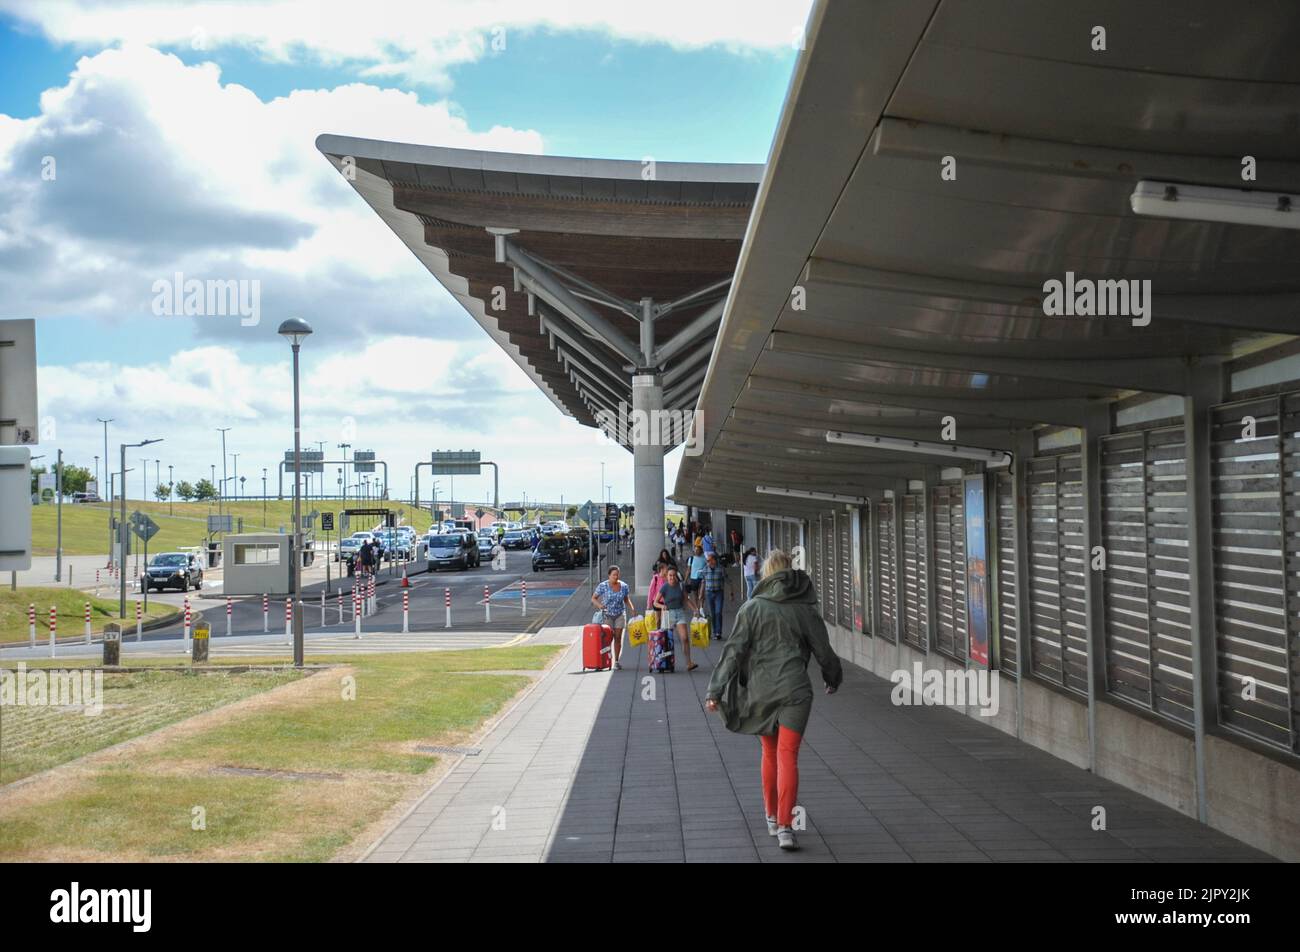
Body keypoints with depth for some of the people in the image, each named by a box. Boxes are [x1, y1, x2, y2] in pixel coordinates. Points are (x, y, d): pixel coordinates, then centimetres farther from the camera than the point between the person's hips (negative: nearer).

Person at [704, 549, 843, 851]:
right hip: (795, 690, -1)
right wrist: (833, 679, 28)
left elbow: (733, 651, -6)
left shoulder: (752, 608, -1)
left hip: (760, 690, 1)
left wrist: (715, 691, -5)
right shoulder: (805, 608, 2)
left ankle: (772, 818, 29)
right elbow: (823, 651, 8)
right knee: (788, 756, -3)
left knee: (770, 753, 18)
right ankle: (785, 826, -14)